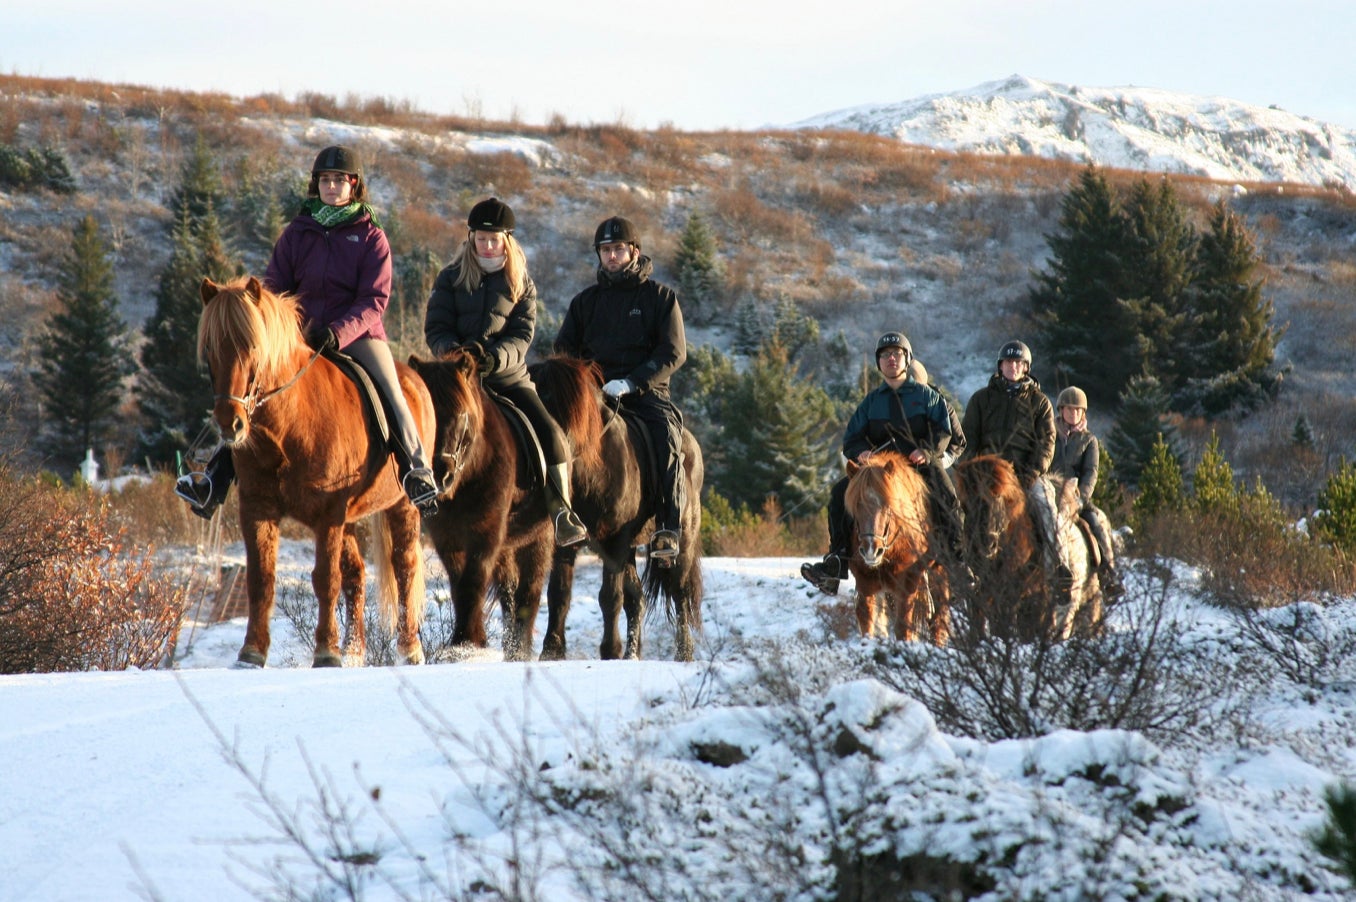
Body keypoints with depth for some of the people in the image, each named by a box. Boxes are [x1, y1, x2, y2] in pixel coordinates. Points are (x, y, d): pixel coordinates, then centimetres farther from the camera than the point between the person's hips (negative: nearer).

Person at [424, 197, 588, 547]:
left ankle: (562, 516, -15)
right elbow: (435, 330, 2)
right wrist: (455, 351, -21)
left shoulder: (521, 284, 8)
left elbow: (522, 337, -2)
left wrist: (495, 357, -23)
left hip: (509, 378, 0)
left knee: (549, 435, -19)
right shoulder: (450, 279, 8)